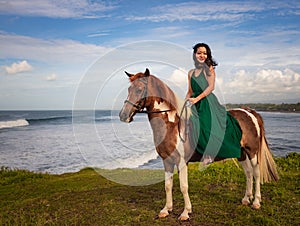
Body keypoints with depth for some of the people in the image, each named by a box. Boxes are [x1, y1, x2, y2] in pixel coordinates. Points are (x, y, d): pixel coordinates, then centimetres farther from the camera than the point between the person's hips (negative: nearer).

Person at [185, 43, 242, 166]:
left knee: (208, 126, -17)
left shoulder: (209, 68, 2)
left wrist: (197, 98, -17)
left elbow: (211, 87, -8)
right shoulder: (191, 72, 16)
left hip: (208, 101, -4)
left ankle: (208, 155, -10)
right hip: (195, 105, 4)